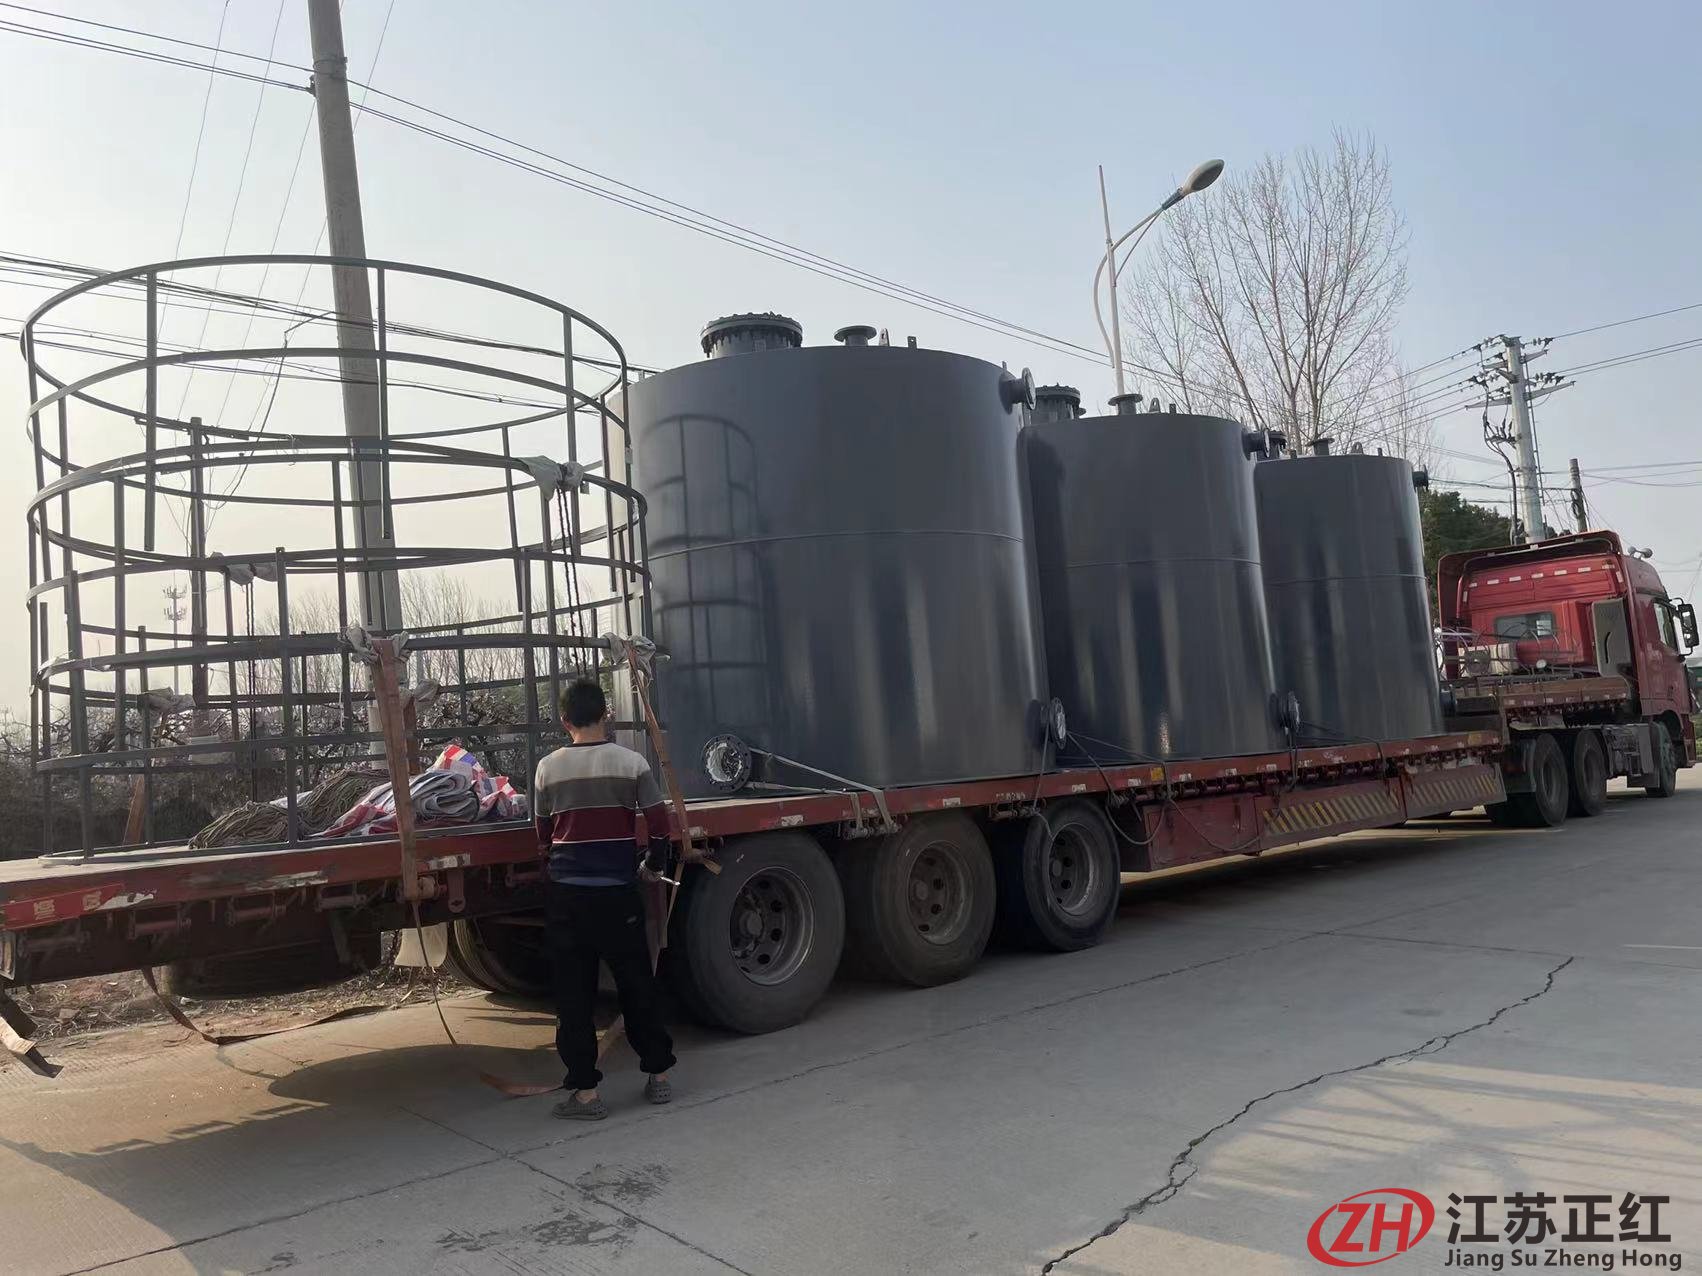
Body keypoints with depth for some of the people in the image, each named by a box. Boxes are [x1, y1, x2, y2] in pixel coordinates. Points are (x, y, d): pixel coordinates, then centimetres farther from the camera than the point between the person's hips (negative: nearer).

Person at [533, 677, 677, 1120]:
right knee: (637, 984, 13)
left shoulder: (548, 769, 0)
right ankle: (658, 1075, 23)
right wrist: (652, 862, 14)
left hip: (565, 893, 1)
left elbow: (543, 836, 8)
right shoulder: (631, 762, -5)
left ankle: (585, 1091, 10)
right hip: (617, 892, 0)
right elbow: (660, 826, -5)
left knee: (573, 993, 8)